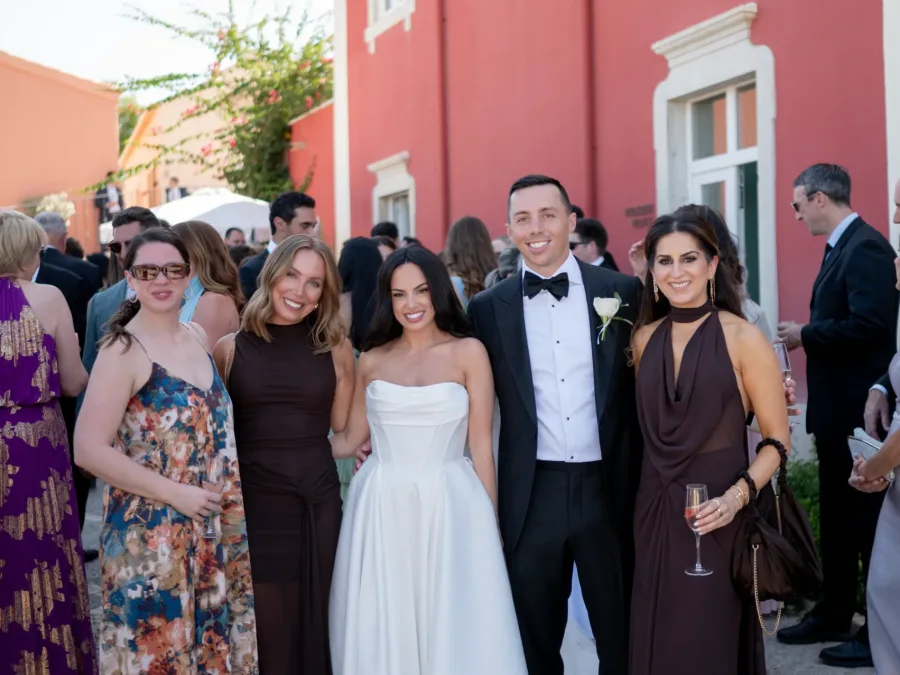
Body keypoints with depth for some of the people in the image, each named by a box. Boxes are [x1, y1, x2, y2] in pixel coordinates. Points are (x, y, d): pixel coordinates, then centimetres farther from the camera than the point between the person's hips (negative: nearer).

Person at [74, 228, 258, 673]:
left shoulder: (197, 338, 7)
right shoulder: (123, 349, -14)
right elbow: (89, 451, -20)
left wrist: (230, 500, 7)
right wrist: (175, 493, -18)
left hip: (215, 528, 6)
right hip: (151, 533, -6)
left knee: (212, 635, 15)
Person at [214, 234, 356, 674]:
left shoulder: (335, 349, 3)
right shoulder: (230, 348, 1)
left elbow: (342, 432, 8)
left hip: (316, 507, 1)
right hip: (251, 506, -1)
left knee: (312, 627, 10)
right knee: (260, 634, 5)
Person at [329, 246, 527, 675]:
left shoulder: (468, 352, 0)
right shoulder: (371, 360, 7)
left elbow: (481, 446, -1)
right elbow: (349, 439, 13)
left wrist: (491, 522, 0)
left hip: (449, 507, -2)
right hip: (381, 509, 2)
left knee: (453, 628, 2)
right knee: (382, 630, 6)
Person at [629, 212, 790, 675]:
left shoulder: (743, 339, -9)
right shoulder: (645, 338, 6)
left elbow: (777, 440, -8)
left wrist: (736, 496, -20)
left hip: (717, 518, -4)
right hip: (654, 514, 4)